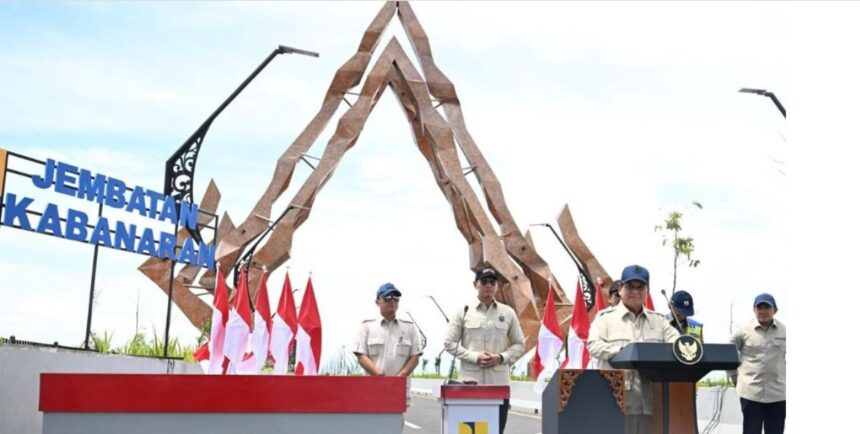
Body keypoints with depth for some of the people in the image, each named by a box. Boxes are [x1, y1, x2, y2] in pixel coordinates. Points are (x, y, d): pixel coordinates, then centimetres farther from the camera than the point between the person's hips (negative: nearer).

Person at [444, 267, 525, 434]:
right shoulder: (463, 312, 4)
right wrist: (475, 357, -10)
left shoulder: (508, 313, 9)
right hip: (470, 381, -2)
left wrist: (502, 357, -6)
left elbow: (519, 344, 13)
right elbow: (450, 343, 3)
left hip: (499, 382, 2)